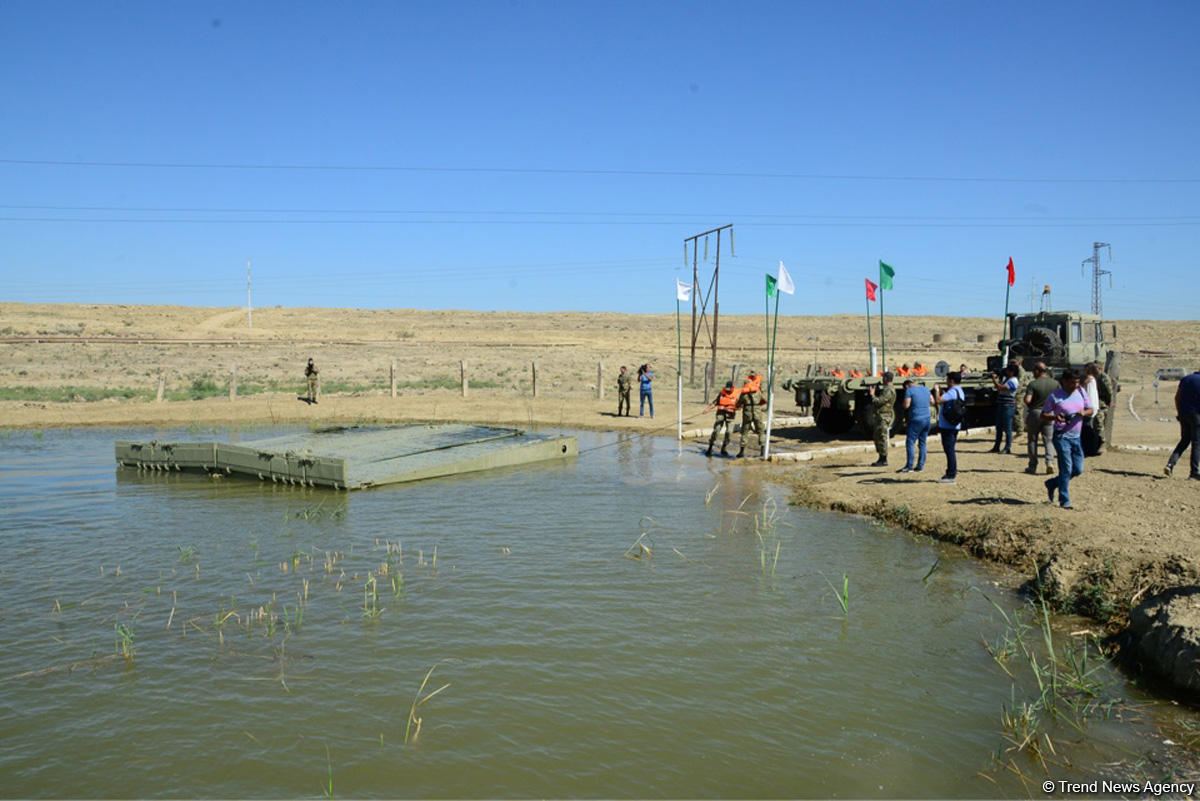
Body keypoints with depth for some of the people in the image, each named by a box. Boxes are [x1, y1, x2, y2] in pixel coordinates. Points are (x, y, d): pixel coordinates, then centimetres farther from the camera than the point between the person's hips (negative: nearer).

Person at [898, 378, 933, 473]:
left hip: (916, 420, -7)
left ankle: (909, 466, -5)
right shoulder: (925, 389, 13)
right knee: (922, 443, 11)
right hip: (927, 419, 7)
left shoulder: (909, 390, -8)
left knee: (910, 443, -3)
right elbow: (932, 402, 22)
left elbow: (906, 405, -15)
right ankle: (920, 466, 12)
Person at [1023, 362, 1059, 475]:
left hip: (1034, 413, -3)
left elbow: (1027, 400, -20)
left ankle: (1033, 466, 11)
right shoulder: (1055, 383, 0)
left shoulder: (1033, 384, -13)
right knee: (1048, 440, 10)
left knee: (1032, 440, 9)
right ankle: (1049, 462, -10)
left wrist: (1024, 398, 2)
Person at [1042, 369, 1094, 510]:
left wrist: (1084, 412, -12)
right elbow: (1043, 415, -3)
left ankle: (1052, 483, 28)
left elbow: (1091, 410, 11)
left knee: (1078, 470, 7)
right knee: (1066, 469, -10)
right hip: (1062, 436, -6)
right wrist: (1055, 417, -23)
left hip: (1076, 437, 6)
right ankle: (1064, 500, 0)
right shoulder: (1055, 396, -6)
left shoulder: (1081, 392, 7)